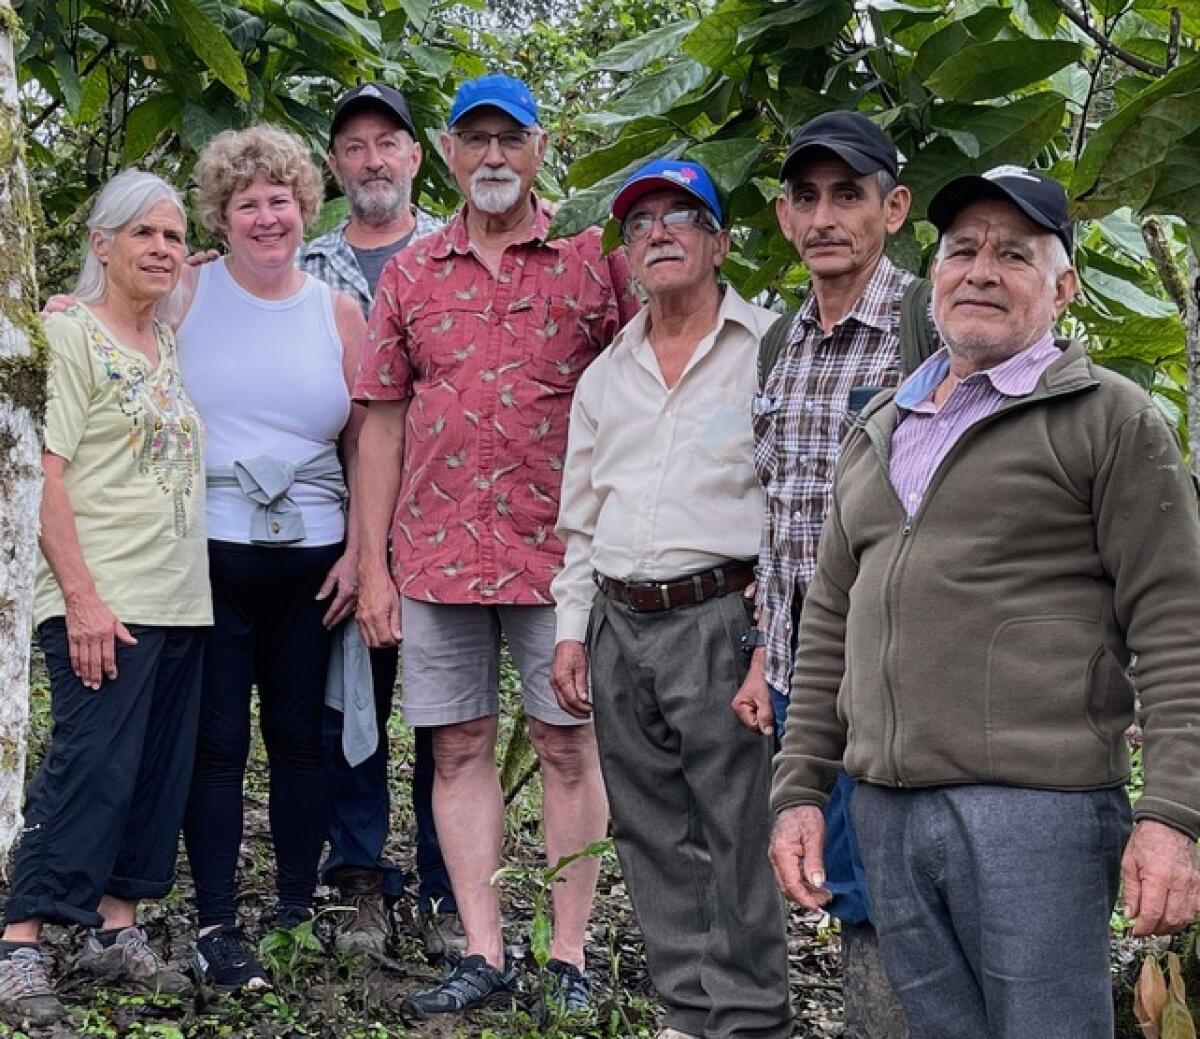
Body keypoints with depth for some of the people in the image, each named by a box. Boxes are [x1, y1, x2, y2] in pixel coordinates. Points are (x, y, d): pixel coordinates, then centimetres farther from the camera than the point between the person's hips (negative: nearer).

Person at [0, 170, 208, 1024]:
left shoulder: (172, 346, 15)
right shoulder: (71, 333, -6)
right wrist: (83, 599, -18)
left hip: (181, 598, 7)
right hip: (104, 602, -7)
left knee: (158, 771, 9)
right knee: (90, 770, -10)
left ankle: (117, 929, 18)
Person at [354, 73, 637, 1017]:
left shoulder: (594, 261, 2)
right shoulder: (411, 275, 9)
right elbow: (382, 422, 9)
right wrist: (373, 566, 4)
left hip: (560, 550, -3)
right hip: (436, 552, 3)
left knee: (569, 747, 2)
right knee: (460, 749, 5)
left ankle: (570, 957, 10)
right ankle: (483, 957, 13)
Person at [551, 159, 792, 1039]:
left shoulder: (767, 348, -2)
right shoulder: (605, 376, 17)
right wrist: (573, 628, 14)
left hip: (719, 618, -6)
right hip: (620, 624, 6)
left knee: (739, 831, -5)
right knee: (653, 834, 10)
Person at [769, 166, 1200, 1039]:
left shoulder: (1111, 420, 0)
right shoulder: (880, 432, 19)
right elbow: (829, 625, 21)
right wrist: (800, 789, 14)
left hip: (1037, 809, -6)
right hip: (887, 811, 6)